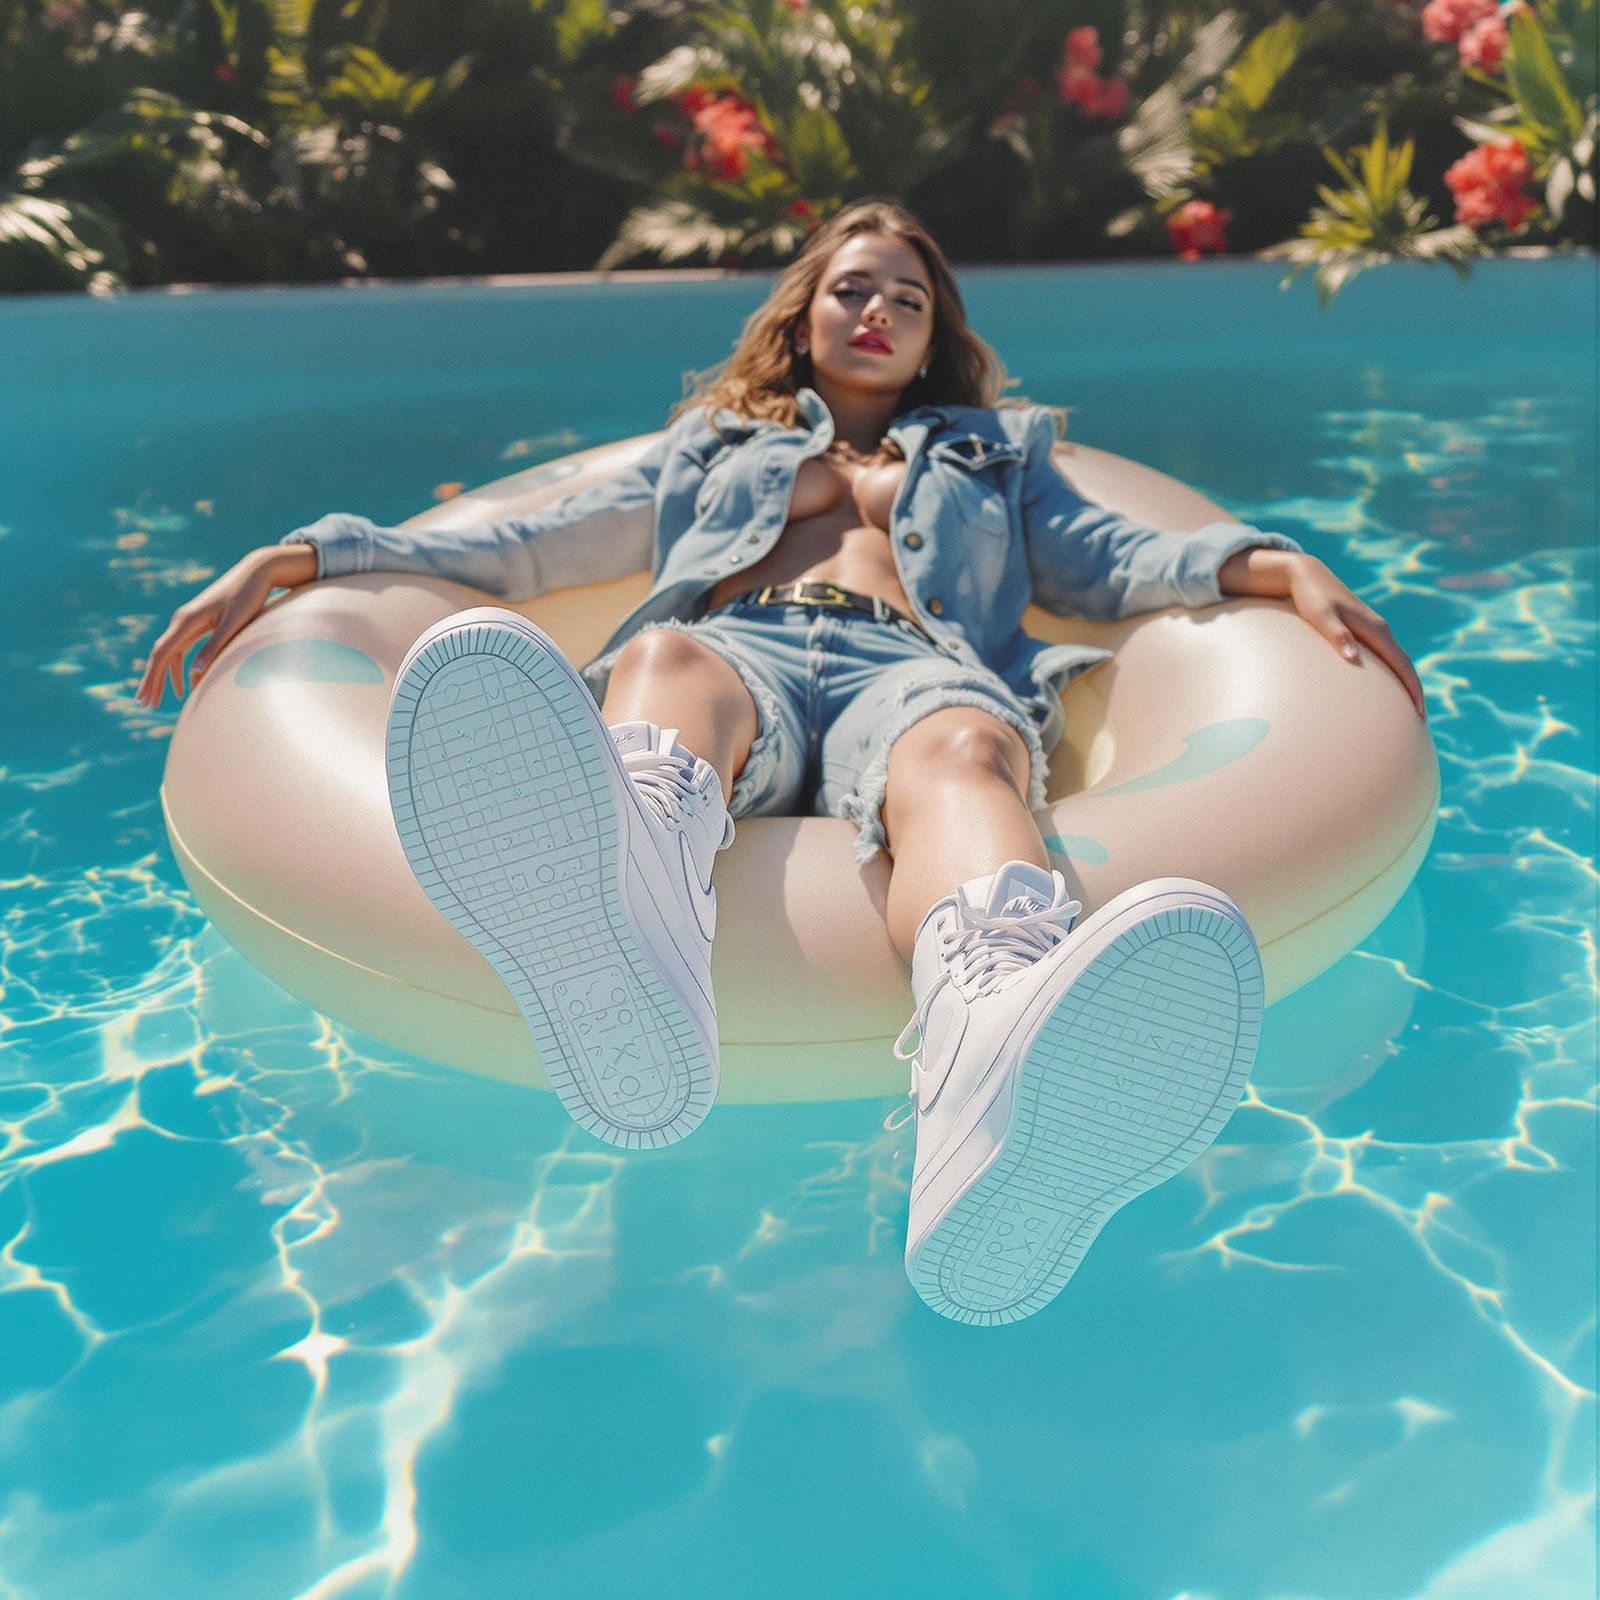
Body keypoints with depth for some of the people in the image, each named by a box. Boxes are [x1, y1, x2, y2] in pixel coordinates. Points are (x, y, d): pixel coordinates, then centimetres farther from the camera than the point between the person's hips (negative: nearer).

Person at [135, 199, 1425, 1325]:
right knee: (665, 662, -38)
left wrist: (1273, 564, 5)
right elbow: (530, 549, 34)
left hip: (913, 668, 0)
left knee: (964, 750, -39)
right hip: (734, 653, 1)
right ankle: (627, 963, -74)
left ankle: (997, 1082, -74)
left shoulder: (995, 451, 40)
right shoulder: (714, 443, 39)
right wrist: (307, 555, 25)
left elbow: (1105, 561, 26)